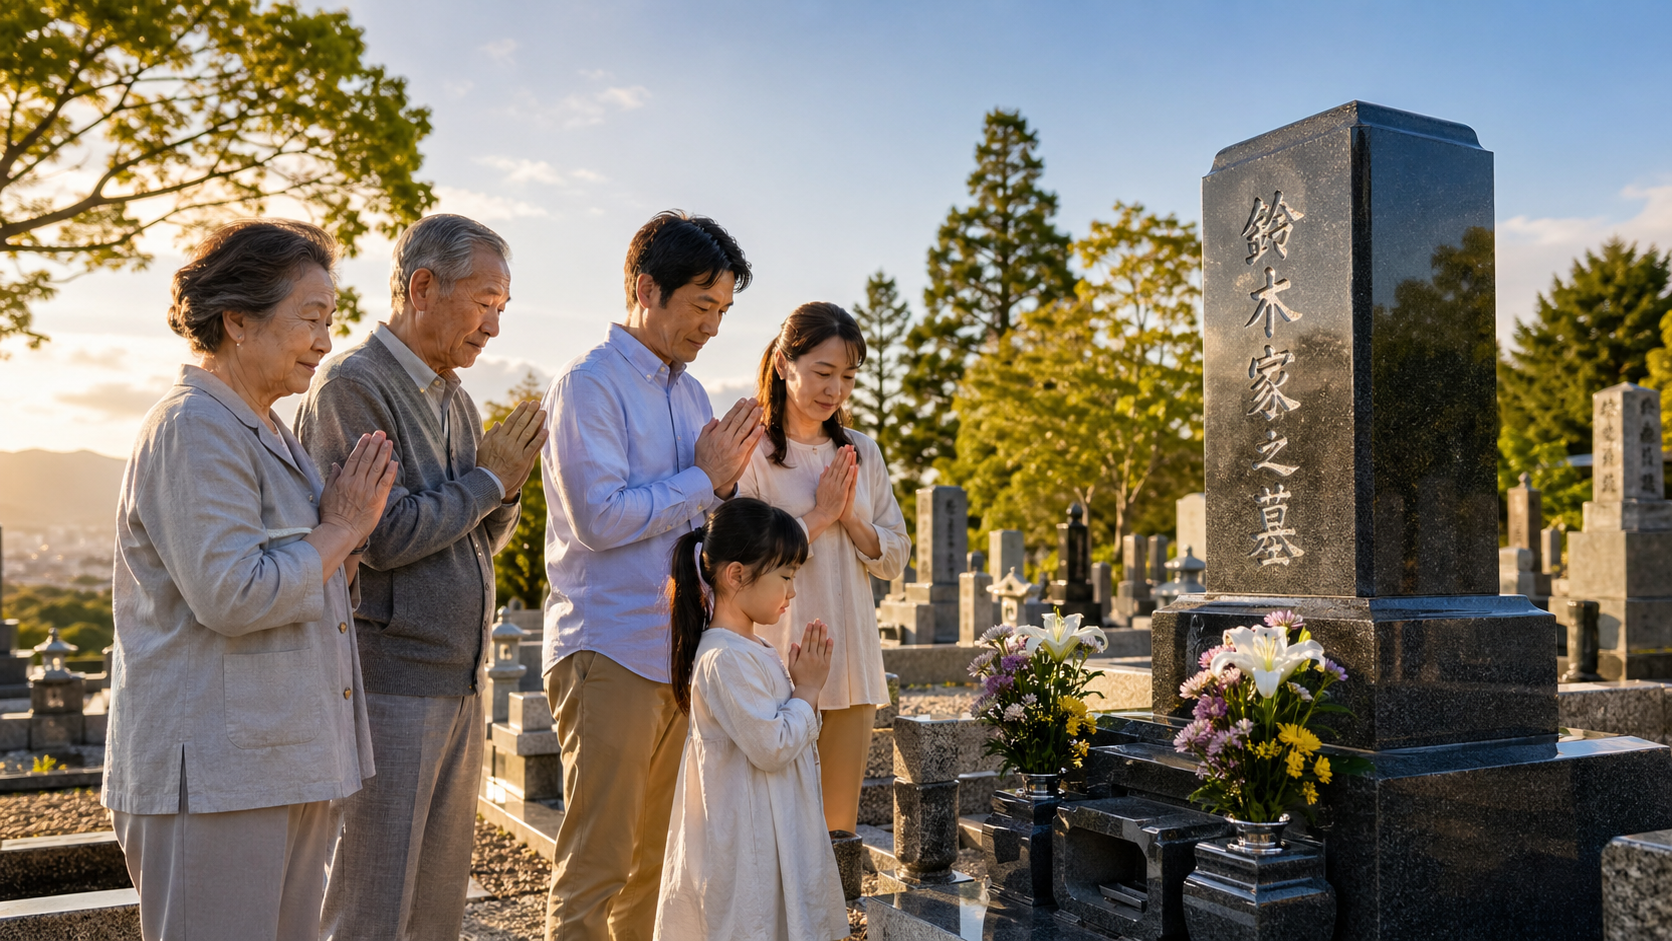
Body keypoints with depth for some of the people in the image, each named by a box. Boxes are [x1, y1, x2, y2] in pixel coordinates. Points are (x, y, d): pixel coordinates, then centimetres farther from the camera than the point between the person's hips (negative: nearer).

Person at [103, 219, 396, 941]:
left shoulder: (267, 434, 18)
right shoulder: (193, 427, -14)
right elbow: (232, 596, -23)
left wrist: (350, 528, 2)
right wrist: (340, 530, -10)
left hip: (288, 766, 10)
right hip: (212, 774, -10)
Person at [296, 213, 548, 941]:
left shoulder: (454, 398, 15)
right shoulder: (351, 384, -11)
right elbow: (385, 534, -20)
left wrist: (506, 482, -2)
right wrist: (488, 479, -8)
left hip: (457, 682, 8)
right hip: (387, 682, -8)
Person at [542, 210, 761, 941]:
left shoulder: (690, 392, 14)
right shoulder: (588, 384, -9)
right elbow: (598, 516, -18)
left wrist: (727, 476, 0)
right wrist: (702, 478, -10)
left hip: (681, 654, 8)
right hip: (611, 653, -8)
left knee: (657, 860, 16)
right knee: (594, 866, -2)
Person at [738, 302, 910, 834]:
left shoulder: (862, 454, 12)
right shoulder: (752, 452, -5)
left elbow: (895, 560, 12)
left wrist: (852, 518, -5)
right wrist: (819, 515, -11)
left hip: (851, 665, 5)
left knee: (840, 825, 12)